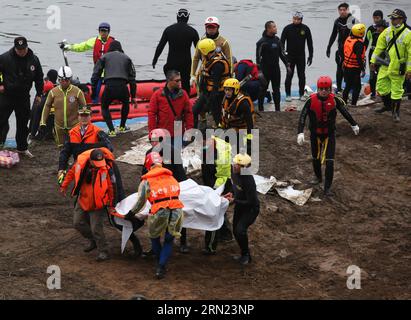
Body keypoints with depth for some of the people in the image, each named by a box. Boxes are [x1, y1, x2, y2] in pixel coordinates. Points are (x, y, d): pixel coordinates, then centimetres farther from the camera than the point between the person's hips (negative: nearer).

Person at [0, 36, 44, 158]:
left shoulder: (34, 59, -2)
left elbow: (39, 78, 9)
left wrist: (39, 94, 8)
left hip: (24, 97, 3)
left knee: (23, 123, 13)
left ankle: (22, 148, 26)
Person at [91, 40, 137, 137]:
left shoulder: (104, 57, 19)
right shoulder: (126, 58, 22)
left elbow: (95, 75, 13)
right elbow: (132, 78, 19)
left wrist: (94, 92, 18)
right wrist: (133, 96, 22)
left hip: (109, 87, -1)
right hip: (123, 87, 1)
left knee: (104, 107, 24)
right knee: (125, 103, 35)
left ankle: (111, 130, 10)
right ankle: (122, 127, 38)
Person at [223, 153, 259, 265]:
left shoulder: (248, 180, -33)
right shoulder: (234, 173, -11)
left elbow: (251, 202, -28)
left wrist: (234, 200, -26)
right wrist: (232, 193, -5)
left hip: (251, 209, -8)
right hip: (239, 206, 8)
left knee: (240, 230, -24)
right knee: (235, 231, 13)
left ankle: (246, 255, -3)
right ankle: (245, 255, 33)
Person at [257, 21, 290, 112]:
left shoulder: (277, 40, 9)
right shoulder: (262, 42, -11)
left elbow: (282, 53, 17)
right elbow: (258, 56, -12)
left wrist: (287, 65, 15)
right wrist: (259, 69, -18)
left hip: (276, 69, 6)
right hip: (265, 69, -6)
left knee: (276, 90, 10)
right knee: (263, 89, 1)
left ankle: (277, 109, 16)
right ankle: (261, 108, 8)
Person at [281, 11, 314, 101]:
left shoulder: (305, 29, -2)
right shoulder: (288, 28, -6)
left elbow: (309, 43, 5)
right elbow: (282, 42, -2)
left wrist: (310, 56, 3)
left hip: (301, 57, 1)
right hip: (290, 56, -1)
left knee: (302, 76, 5)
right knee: (289, 76, 0)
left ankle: (301, 94, 15)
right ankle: (288, 94, 8)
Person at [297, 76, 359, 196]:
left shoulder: (334, 100, -13)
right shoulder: (311, 100, -17)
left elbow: (344, 112, 3)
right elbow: (302, 116, -19)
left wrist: (354, 124, 14)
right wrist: (300, 132, -30)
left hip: (329, 135, -1)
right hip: (315, 134, 1)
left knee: (329, 161, -9)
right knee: (315, 158, 20)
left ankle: (327, 187, -2)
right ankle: (318, 177, 47)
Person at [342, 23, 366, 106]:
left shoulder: (348, 39, 5)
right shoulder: (358, 43, -21)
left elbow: (343, 52, 16)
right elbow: (359, 58, -24)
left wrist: (343, 63, 27)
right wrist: (363, 69, -19)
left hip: (346, 68, 8)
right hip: (355, 69, -8)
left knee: (348, 86, 19)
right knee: (357, 87, 1)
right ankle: (353, 104, -1)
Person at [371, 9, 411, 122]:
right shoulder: (387, 31, 2)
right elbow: (379, 47, 9)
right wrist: (373, 61, 9)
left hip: (398, 68, -6)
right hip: (385, 66, 6)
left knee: (397, 91, 3)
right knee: (381, 86, 14)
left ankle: (395, 112, 18)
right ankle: (388, 105, 37)